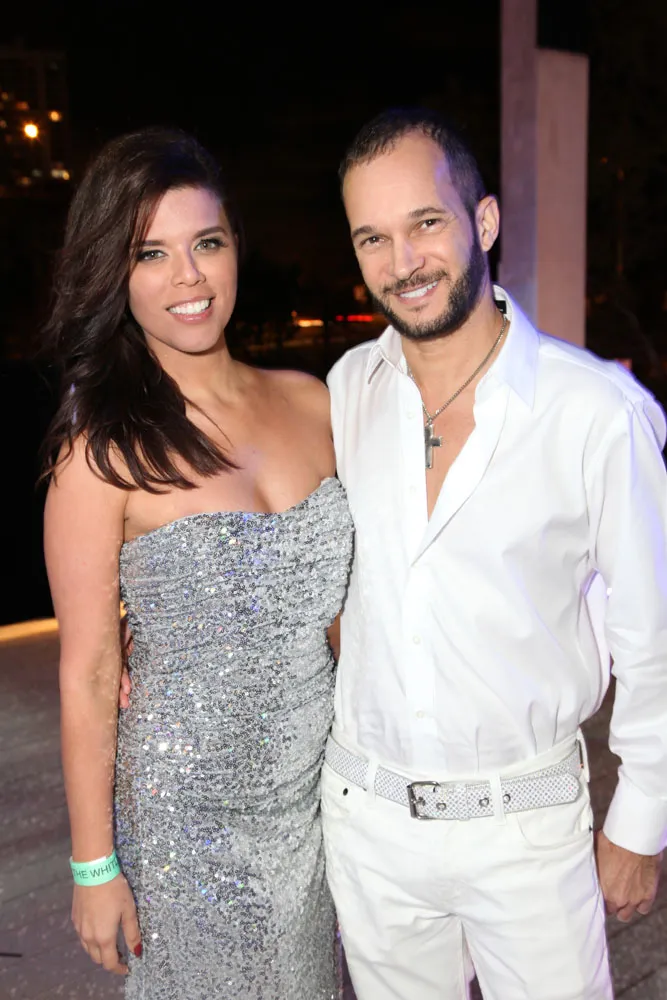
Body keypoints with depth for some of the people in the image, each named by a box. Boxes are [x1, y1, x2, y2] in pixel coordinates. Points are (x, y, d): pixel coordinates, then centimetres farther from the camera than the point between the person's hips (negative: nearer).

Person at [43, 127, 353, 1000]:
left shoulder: (311, 402, -3)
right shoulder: (104, 451, -16)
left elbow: (348, 591, 6)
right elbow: (88, 675, -11)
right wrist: (95, 865, -5)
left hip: (327, 784, 4)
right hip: (193, 809, -4)